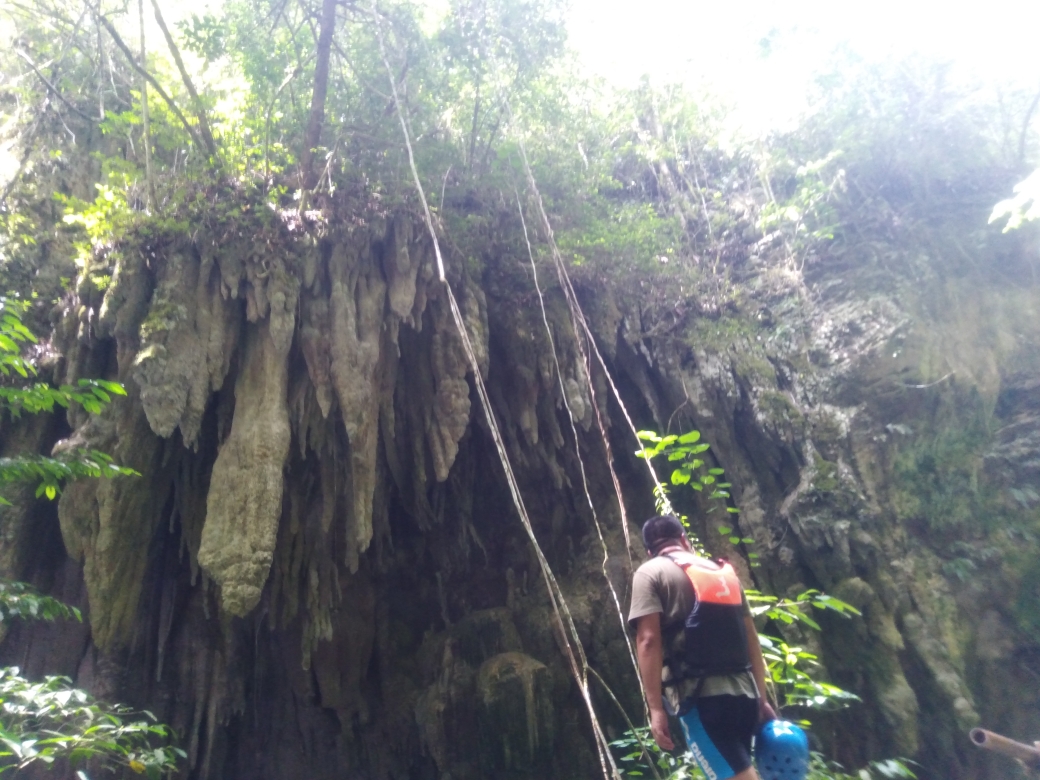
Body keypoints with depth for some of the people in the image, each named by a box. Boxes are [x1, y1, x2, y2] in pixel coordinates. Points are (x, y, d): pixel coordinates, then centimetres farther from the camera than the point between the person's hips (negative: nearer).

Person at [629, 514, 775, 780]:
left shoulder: (650, 573, 2)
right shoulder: (724, 572, 19)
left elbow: (648, 641, -10)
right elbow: (751, 638, 18)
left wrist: (656, 708, -11)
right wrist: (761, 698, 21)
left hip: (700, 696, -6)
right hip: (743, 692, 6)